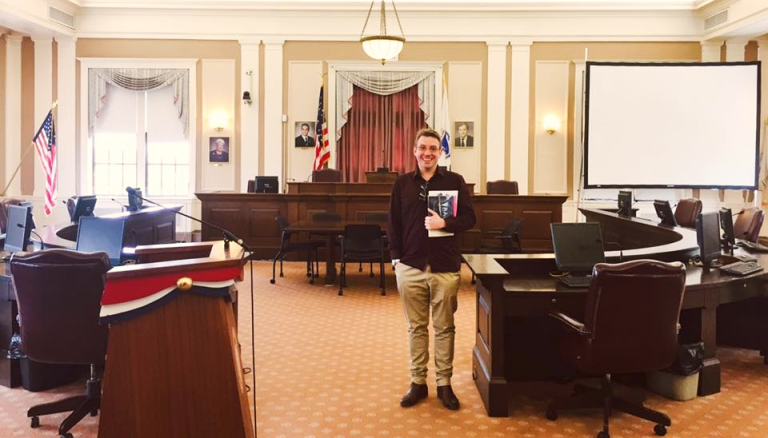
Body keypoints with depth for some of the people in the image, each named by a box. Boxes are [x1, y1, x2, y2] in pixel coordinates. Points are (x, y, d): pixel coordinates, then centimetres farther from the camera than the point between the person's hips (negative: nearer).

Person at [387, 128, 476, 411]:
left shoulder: (455, 181, 1)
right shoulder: (402, 183, 6)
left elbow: (469, 218, 0)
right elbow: (393, 223, 8)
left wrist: (444, 223, -18)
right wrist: (396, 257, 1)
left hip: (445, 268, -1)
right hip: (410, 267, 1)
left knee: (444, 328, 8)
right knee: (416, 327, 11)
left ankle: (444, 384, 20)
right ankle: (418, 382, 22)